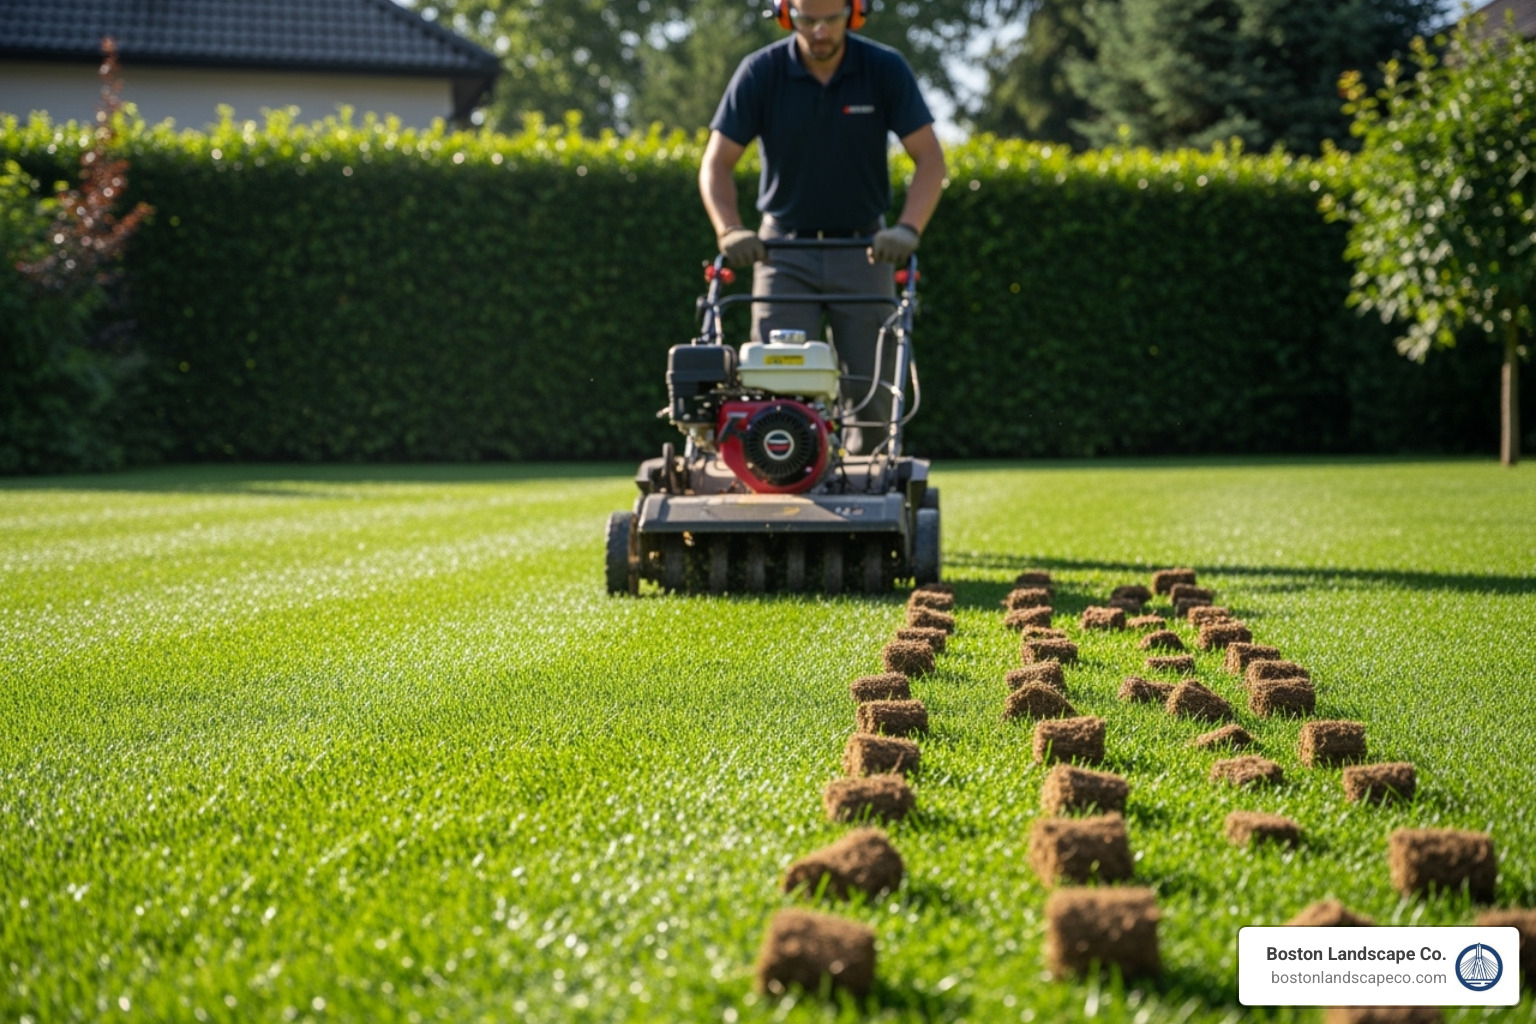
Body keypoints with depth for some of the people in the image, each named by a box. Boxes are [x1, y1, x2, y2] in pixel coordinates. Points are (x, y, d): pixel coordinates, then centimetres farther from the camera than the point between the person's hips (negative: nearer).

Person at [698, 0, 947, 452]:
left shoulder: (886, 70, -9)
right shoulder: (760, 72, -9)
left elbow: (930, 158, -10)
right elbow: (717, 163, -8)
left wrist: (907, 228, -27)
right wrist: (730, 230, -26)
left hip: (863, 249, 0)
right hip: (785, 249, 0)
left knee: (869, 396, -1)